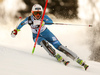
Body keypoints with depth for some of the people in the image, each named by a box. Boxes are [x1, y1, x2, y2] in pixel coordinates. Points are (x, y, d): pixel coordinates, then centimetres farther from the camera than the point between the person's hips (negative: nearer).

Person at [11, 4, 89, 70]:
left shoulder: (43, 17, -23)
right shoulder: (29, 19, -18)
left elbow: (51, 22, -42)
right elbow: (22, 23, 4)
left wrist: (42, 22, -57)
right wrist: (16, 30, 10)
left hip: (46, 33, -1)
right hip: (37, 36, 1)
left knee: (58, 46, -15)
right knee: (43, 42, -36)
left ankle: (79, 60, -17)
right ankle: (58, 57, -40)